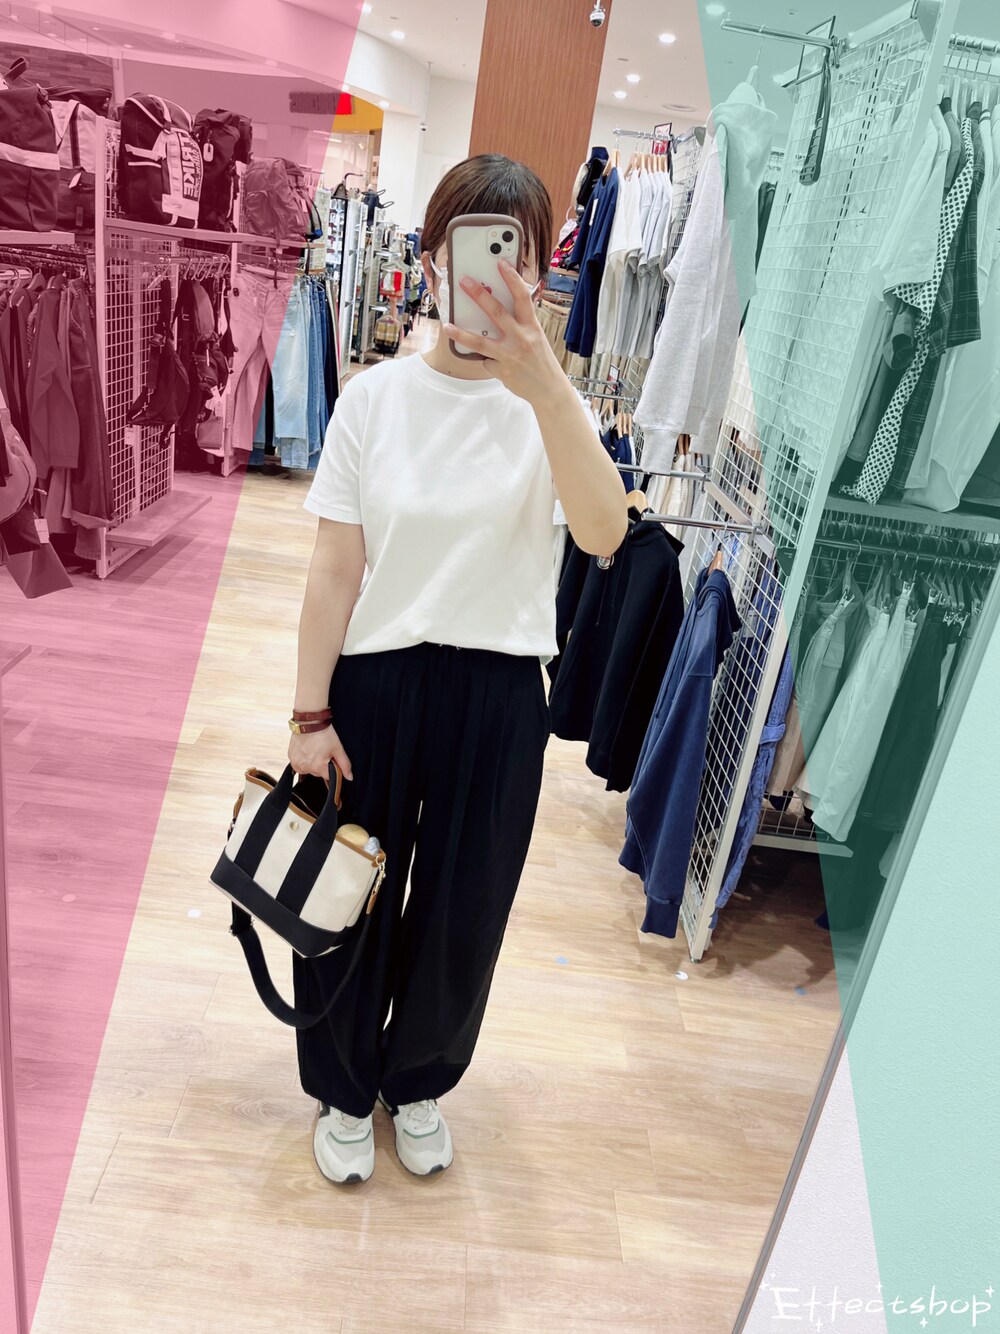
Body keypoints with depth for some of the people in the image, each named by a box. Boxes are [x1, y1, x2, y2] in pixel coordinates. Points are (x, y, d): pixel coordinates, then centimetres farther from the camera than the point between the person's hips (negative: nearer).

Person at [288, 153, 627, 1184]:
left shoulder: (551, 405, -5)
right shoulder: (375, 396, -4)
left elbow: (604, 535, -25)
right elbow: (335, 569, -4)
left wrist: (543, 383, -37)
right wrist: (310, 714, -4)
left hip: (499, 696, 0)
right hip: (374, 681, 0)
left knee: (461, 916, 16)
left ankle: (418, 1081, 47)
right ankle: (343, 1089, 45)